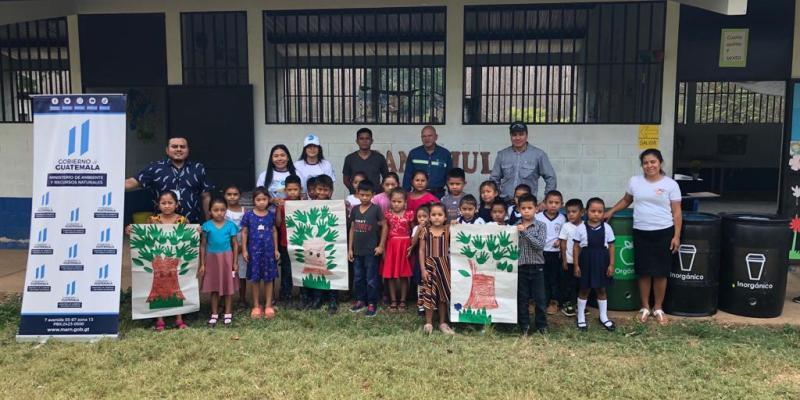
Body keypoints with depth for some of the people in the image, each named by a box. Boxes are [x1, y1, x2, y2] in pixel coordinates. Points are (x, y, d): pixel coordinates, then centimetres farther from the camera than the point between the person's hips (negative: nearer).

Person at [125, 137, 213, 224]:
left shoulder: (198, 169, 8)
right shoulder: (155, 168, 5)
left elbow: (206, 197, 8)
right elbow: (132, 182, 0)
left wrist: (208, 222, 6)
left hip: (193, 224, 1)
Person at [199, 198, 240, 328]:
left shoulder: (230, 225, -4)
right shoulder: (207, 226, -3)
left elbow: (235, 244, 1)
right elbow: (203, 245, 2)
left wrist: (235, 262, -2)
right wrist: (202, 264, 1)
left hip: (227, 258, 0)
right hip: (212, 258, 0)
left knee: (228, 286, 6)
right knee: (214, 288, 8)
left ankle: (228, 314, 18)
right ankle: (214, 315, 19)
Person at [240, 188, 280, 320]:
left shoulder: (271, 214, 0)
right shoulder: (248, 214, -4)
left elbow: (274, 231, 7)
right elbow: (244, 232, 0)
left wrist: (276, 249, 6)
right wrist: (244, 250, -3)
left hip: (269, 250, 1)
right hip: (254, 250, -1)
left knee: (269, 278, 7)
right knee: (255, 279, 7)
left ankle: (268, 305, 18)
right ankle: (256, 306, 19)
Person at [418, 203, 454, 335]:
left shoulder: (448, 230, -1)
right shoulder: (425, 231, -3)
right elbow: (422, 251, -2)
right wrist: (423, 269, -6)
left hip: (444, 264, 1)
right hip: (429, 265, -1)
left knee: (443, 294, 9)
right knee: (429, 294, 3)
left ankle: (443, 323, 22)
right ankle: (428, 322, 16)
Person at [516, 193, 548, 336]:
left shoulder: (541, 225, -3)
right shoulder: (515, 227, 2)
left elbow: (540, 245, -17)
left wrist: (525, 232, -21)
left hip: (536, 266, -1)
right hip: (520, 266, 2)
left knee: (539, 298, 6)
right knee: (522, 298, 9)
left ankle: (542, 324, 21)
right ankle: (524, 325, 21)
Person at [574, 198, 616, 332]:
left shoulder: (607, 228, -3)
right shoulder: (581, 228, -7)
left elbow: (611, 246, 2)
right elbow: (576, 247, -3)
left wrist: (611, 264, -2)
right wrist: (576, 265, -4)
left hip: (601, 262, 2)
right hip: (586, 261, -1)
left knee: (601, 289, 13)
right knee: (584, 290, 9)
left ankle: (604, 317, 29)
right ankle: (581, 318, 22)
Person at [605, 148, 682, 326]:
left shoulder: (671, 184, -3)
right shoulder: (635, 181, 3)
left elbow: (676, 213, -2)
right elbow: (626, 200, 20)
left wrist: (677, 235, -7)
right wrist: (611, 212, 9)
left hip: (664, 233, -2)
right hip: (640, 233, 2)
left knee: (660, 273, 5)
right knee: (643, 272, 7)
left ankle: (658, 308, 21)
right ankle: (645, 307, 21)